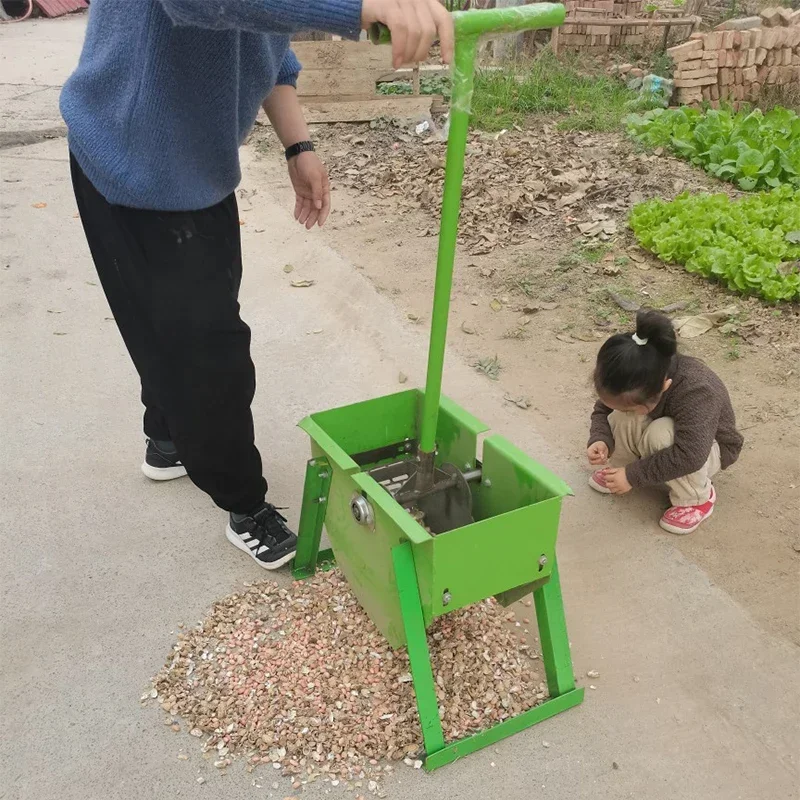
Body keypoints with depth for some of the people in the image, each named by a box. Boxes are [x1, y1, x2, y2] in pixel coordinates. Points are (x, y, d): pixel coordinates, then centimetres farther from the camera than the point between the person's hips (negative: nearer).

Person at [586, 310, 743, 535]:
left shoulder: (696, 391, -41)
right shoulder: (634, 381, -23)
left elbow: (690, 455, -48)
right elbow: (602, 411, -8)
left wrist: (633, 476, -41)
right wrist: (600, 440, -30)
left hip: (707, 448, -5)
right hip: (668, 432, 5)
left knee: (660, 435, -37)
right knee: (621, 416, -27)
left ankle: (696, 497, -13)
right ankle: (620, 469, 2)